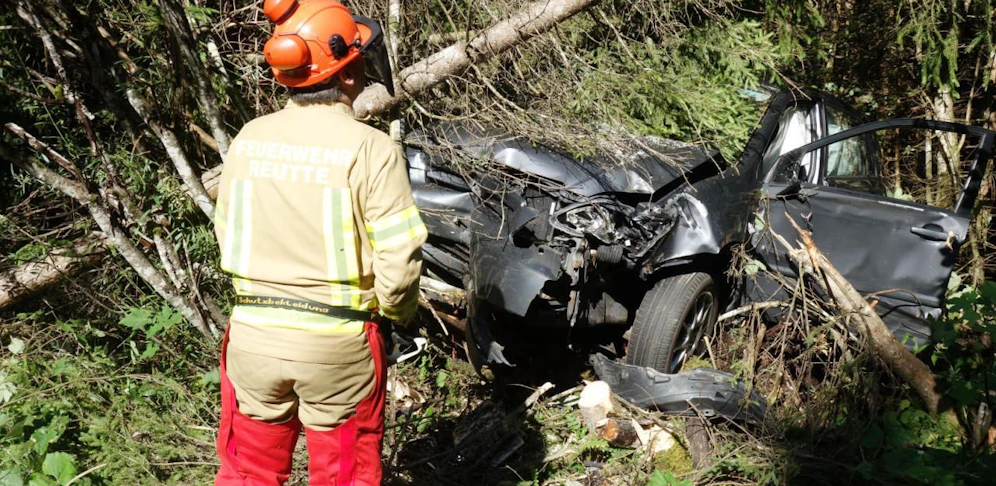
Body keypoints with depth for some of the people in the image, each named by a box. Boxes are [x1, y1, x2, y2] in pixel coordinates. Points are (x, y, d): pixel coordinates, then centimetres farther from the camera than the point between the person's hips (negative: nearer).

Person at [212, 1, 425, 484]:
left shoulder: (248, 139, -1)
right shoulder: (371, 149, -15)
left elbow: (227, 236, 5)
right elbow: (398, 258, -16)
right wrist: (397, 310, 4)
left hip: (252, 334, 4)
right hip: (337, 342, -4)